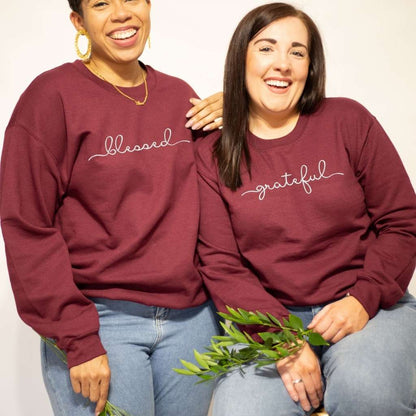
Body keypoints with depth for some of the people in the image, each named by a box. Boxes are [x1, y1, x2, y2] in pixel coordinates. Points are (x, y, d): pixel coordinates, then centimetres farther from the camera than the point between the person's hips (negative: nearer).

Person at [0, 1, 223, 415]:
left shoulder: (180, 95, 8)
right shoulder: (52, 95, -7)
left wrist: (227, 126, -1)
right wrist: (78, 340, -14)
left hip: (191, 315, 5)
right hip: (100, 320, -4)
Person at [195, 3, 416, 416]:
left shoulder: (348, 121, 2)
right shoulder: (212, 155, 2)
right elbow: (220, 263, -2)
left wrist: (364, 299, -12)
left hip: (366, 306, 0)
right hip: (268, 316, 1)